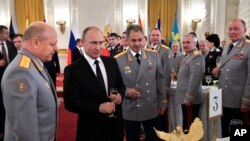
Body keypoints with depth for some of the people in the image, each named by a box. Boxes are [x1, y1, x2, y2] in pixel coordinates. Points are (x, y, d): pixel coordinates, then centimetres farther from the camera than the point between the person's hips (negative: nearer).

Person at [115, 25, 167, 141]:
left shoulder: (154, 55, -1)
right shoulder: (118, 60, -11)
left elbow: (160, 80, 5)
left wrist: (162, 103, 6)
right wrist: (126, 92, -21)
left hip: (152, 109, 3)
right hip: (130, 111, -2)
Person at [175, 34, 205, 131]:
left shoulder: (197, 57, -16)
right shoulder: (188, 56, 16)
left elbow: (195, 78, -24)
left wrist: (188, 98, -23)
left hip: (190, 99, -10)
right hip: (185, 98, 10)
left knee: (190, 127, 1)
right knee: (186, 126, 18)